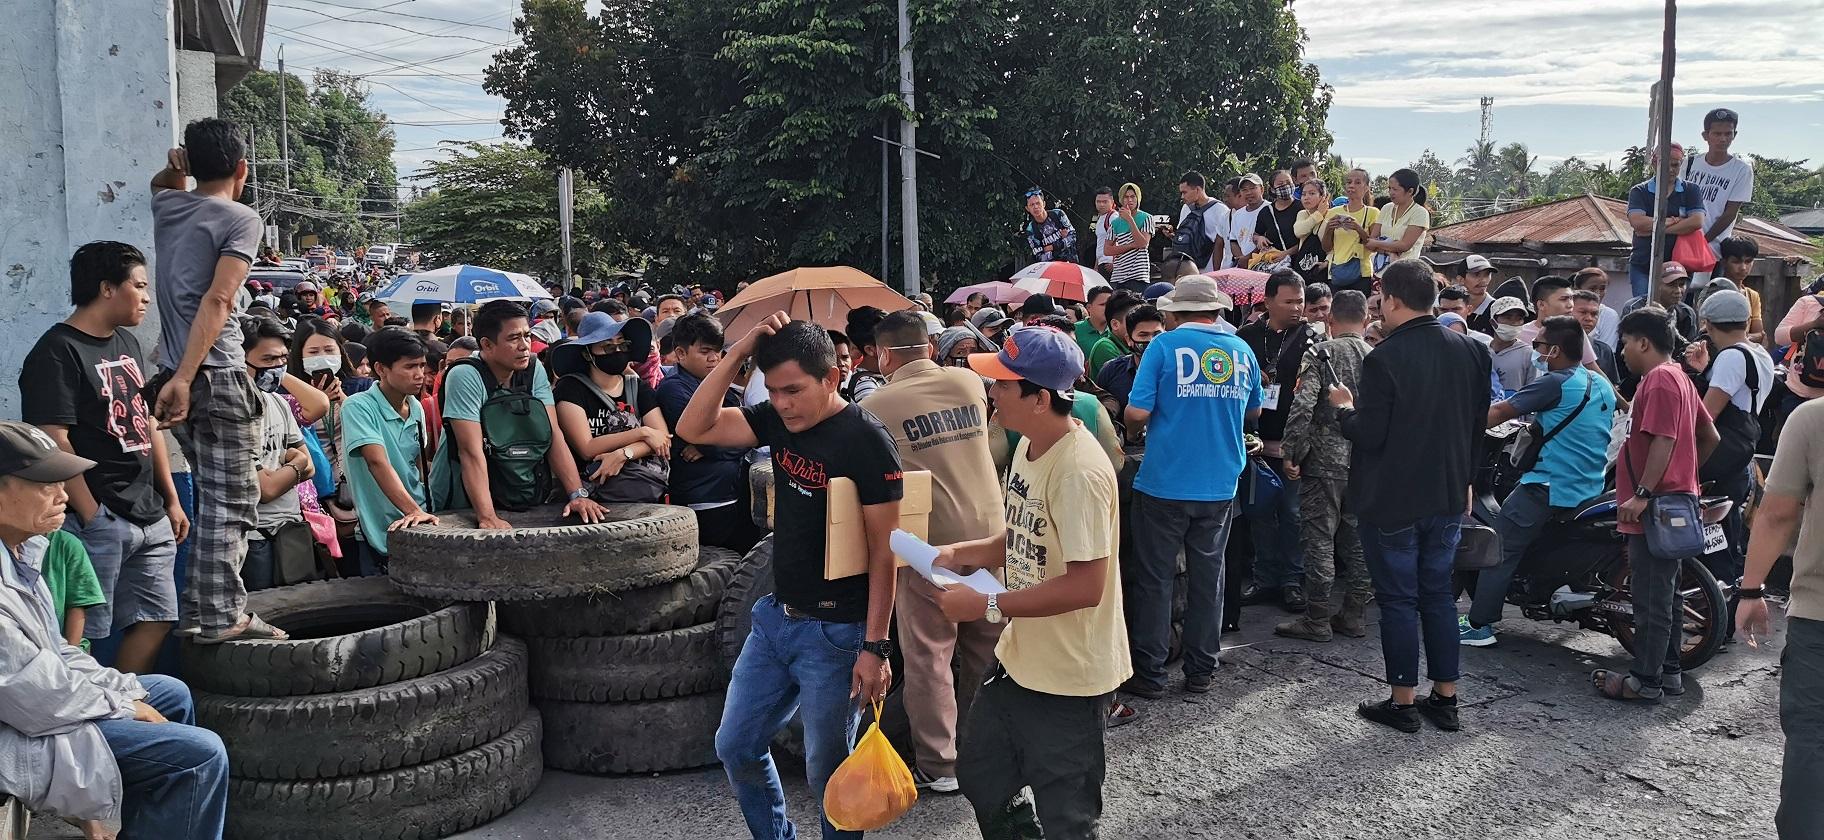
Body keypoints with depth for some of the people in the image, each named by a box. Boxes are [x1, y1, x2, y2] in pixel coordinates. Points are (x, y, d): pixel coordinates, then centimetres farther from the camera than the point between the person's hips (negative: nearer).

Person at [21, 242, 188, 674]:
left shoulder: (127, 343, 16)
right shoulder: (57, 352, -10)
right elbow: (54, 442, -16)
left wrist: (172, 501, 17)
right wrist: (90, 516, -17)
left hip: (150, 518, 8)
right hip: (99, 521, -8)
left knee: (155, 620, 10)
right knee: (83, 634, -4)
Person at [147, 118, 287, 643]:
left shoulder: (167, 206, 13)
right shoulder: (241, 219, -7)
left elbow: (160, 185, 41)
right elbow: (217, 301, -18)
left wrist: (176, 168, 17)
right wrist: (184, 378, -22)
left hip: (175, 375, 8)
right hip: (217, 376, -8)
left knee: (214, 496, 15)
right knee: (229, 502, -5)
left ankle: (196, 611, 18)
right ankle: (220, 618, -6)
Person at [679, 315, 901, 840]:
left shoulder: (866, 441, -18)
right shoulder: (778, 419, 2)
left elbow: (883, 552, -18)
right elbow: (693, 428, -1)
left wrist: (875, 646, -19)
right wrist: (738, 353, -10)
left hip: (836, 632, -7)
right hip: (775, 618, 7)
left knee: (828, 771, 6)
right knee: (735, 747, 17)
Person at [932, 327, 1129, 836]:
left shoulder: (1079, 473, -27)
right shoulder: (1029, 446, 2)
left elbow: (1085, 585, -29)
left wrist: (988, 606, -23)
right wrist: (959, 555, 0)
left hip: (1068, 679, -9)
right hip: (1019, 660, 9)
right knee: (979, 777, 24)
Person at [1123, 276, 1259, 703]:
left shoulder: (1165, 346, -8)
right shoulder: (1241, 350, 5)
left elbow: (1137, 412, -13)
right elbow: (1254, 411, 18)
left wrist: (1136, 428, 8)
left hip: (1165, 484, -4)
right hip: (1220, 486, 4)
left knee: (1154, 579, 5)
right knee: (1208, 577, 14)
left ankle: (1148, 673, 9)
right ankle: (1201, 670, 21)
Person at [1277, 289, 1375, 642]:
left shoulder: (1320, 353, -7)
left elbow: (1302, 405, -17)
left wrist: (1289, 452, -11)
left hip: (1325, 459, -5)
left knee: (1319, 538, -1)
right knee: (1357, 539, 12)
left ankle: (1317, 619, 2)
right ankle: (1354, 615, 19)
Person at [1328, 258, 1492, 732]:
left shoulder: (1385, 359, -20)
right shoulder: (1470, 351, 0)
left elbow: (1370, 435, -20)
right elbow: (1478, 424, 8)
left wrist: (1344, 408, 0)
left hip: (1391, 501, -6)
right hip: (1448, 497, 6)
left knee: (1398, 600, 4)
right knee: (1438, 595, 16)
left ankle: (1403, 703, 12)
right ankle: (1446, 699, 21)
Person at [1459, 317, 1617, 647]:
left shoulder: (1555, 383, -15)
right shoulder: (1602, 385, 10)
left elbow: (1499, 412, -12)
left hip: (1550, 488, -8)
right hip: (1590, 490, 8)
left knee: (1502, 548, -4)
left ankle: (1479, 625, -5)